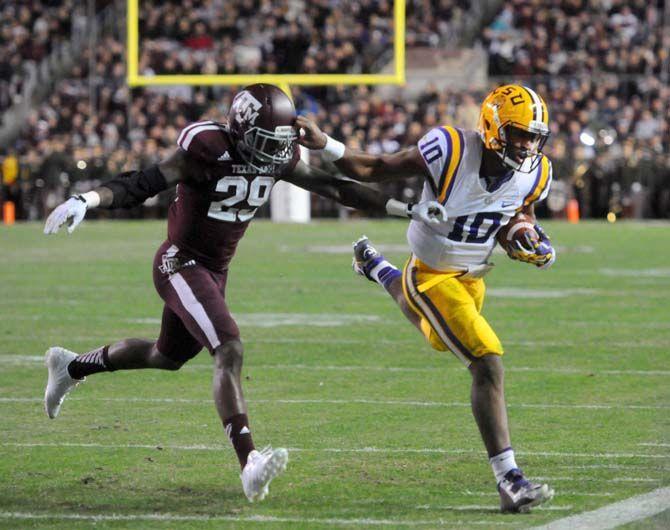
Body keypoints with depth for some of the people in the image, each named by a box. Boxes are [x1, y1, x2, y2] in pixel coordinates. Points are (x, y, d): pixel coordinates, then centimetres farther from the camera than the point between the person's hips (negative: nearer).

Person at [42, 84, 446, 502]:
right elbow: (141, 185, -25)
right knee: (229, 350, -24)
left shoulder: (280, 159, -2)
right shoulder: (207, 152, -22)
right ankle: (250, 464, -32)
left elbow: (335, 188, 4)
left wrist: (408, 210, 3)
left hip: (216, 270, 9)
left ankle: (73, 366, 47)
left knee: (169, 356, 24)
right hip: (180, 264, -8)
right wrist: (87, 200, -41)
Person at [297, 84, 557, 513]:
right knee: (488, 363, -22)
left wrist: (530, 245, -13)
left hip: (473, 276, 7)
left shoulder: (534, 175, -13)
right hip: (433, 277, -7)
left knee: (440, 339, 37)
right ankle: (509, 481, -22)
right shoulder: (451, 152, -29)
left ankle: (378, 270, 65)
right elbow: (373, 171, -18)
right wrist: (324, 145, -31)